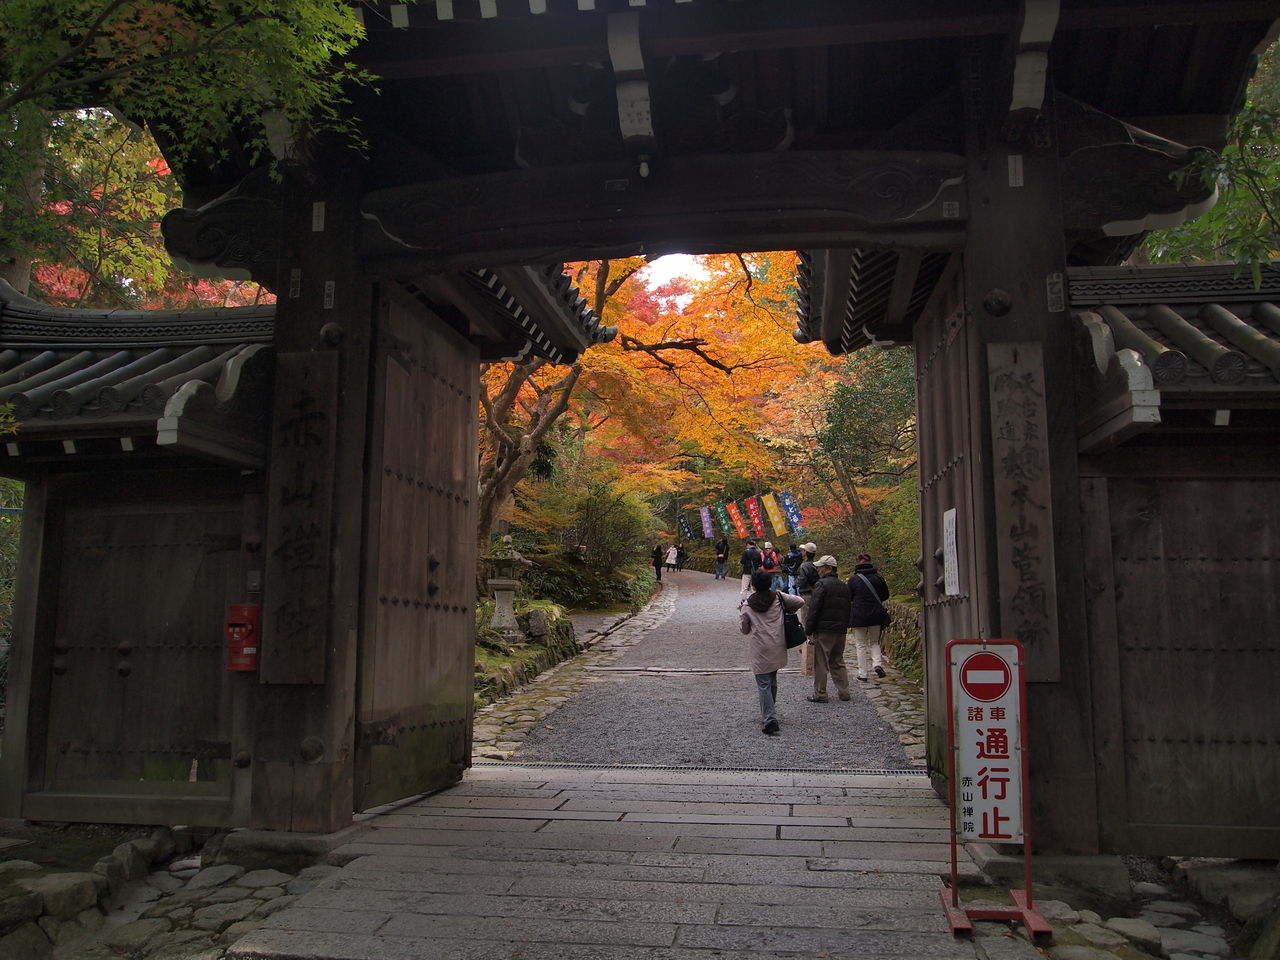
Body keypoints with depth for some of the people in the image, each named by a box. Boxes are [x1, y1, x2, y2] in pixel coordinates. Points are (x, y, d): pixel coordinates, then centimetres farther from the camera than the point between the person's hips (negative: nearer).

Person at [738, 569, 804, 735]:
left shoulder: (747, 605, -3)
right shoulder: (778, 598, 1)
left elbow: (745, 630, 5)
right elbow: (799, 602, -2)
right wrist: (787, 611, 15)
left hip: (760, 651, -3)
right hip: (777, 649, 3)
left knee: (763, 685, -1)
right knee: (772, 682, 19)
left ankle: (770, 720, -13)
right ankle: (769, 715, 29)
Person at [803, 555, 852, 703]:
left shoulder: (822, 584, -12)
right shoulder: (844, 586, 14)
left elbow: (813, 609, -14)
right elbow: (847, 609, 18)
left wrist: (808, 630, -10)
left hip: (824, 630, -7)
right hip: (841, 630, 7)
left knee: (821, 663, 0)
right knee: (838, 662, 17)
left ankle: (820, 694, 4)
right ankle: (844, 692, 18)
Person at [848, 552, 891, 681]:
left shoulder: (853, 579, -5)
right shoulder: (878, 577, 2)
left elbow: (849, 599, 0)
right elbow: (886, 595, 12)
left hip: (858, 615, -2)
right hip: (876, 615, 2)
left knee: (860, 645, 6)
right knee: (875, 642, 18)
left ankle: (862, 674, 6)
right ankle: (877, 664, -5)